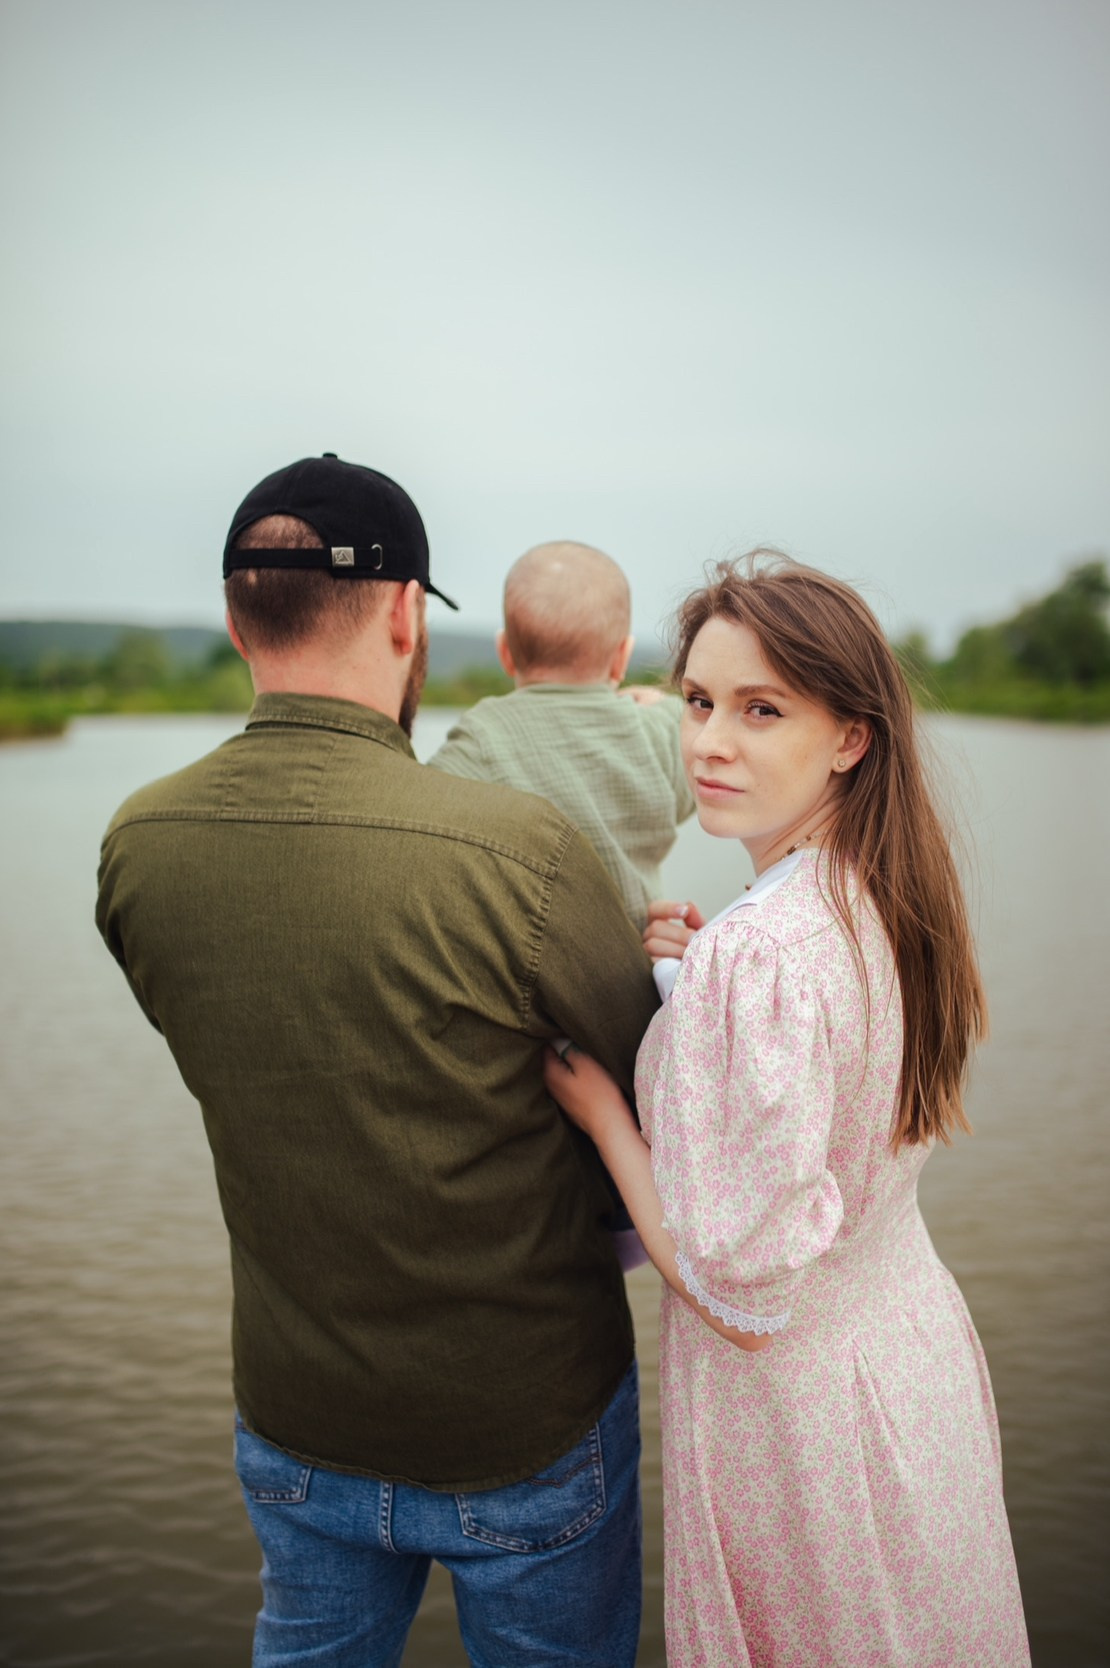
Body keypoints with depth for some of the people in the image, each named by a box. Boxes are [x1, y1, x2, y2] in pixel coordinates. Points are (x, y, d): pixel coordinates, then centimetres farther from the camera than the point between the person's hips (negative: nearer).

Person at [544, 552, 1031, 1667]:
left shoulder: (755, 958, -31)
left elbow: (743, 1296, -27)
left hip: (795, 1404, -8)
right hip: (918, 1340, 8)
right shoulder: (898, 900, -5)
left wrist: (599, 1107, -16)